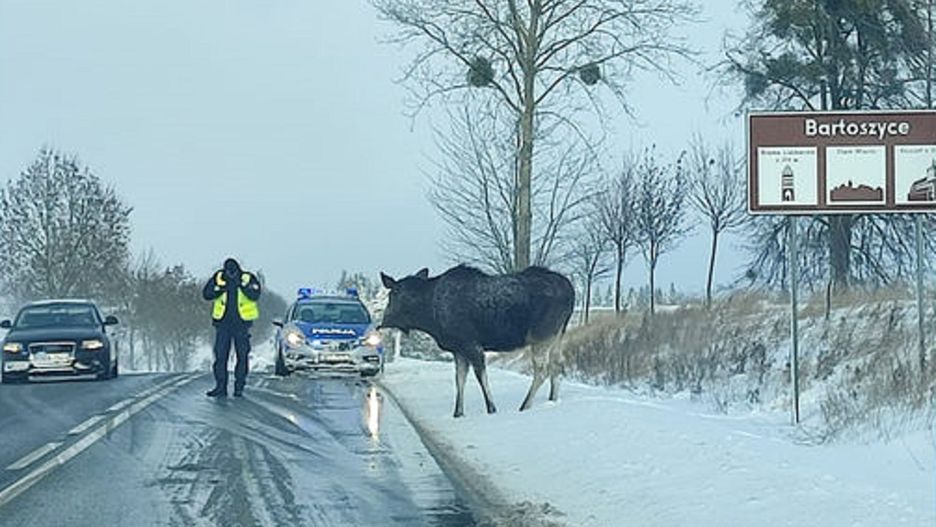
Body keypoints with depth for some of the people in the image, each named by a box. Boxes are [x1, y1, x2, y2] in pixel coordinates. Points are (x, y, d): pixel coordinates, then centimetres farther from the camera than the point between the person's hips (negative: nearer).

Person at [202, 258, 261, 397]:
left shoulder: (248, 278, -3)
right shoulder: (218, 278, 2)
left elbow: (255, 295, -18)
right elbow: (206, 294, -5)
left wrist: (242, 285, -29)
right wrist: (220, 288, -20)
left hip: (242, 323, -1)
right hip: (223, 323, 1)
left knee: (242, 355, 0)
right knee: (220, 354, -1)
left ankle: (239, 387, 7)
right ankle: (220, 387, 3)